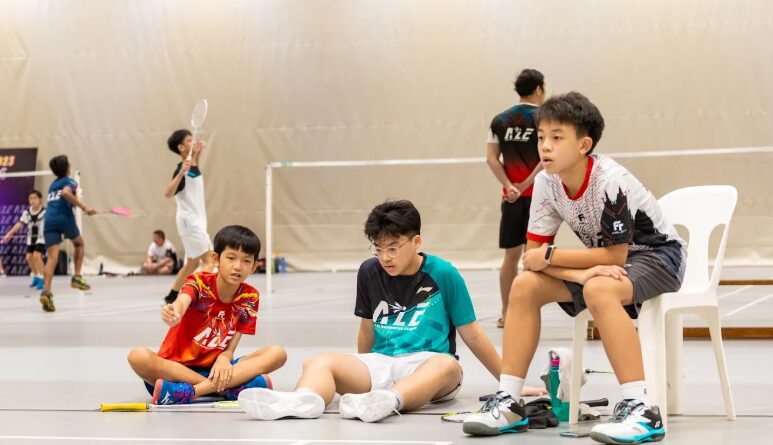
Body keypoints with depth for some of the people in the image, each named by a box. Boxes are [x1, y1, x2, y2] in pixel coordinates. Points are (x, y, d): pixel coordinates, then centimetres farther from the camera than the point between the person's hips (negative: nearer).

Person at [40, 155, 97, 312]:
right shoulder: (69, 182, 6)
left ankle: (46, 291, -25)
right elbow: (66, 193, -16)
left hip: (49, 219, 4)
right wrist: (84, 207, -18)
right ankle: (77, 277, 14)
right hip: (65, 218, -4)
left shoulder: (52, 185, 27)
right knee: (79, 244, 26)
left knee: (52, 257, -7)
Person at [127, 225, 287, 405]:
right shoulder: (199, 283, -8)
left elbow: (230, 348, 0)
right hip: (177, 367, -3)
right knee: (138, 356, -34)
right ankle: (230, 388, -34)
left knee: (277, 353, -17)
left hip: (215, 369, 3)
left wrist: (224, 359, -25)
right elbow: (182, 302, -34)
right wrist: (173, 316, -58)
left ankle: (188, 392, -33)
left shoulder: (250, 297, 2)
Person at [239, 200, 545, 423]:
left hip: (426, 365, -3)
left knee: (448, 366, -39)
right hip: (380, 364, 3)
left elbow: (472, 335, 5)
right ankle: (303, 402, -62)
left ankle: (389, 401, -69)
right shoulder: (369, 272, 9)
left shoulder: (443, 274, -1)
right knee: (319, 362, -25)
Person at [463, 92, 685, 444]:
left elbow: (615, 256, -27)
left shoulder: (609, 181, -29)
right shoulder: (546, 183, -10)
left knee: (598, 289, -37)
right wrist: (580, 272, -29)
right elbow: (533, 254, -10)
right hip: (606, 259, 7)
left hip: (657, 254, -7)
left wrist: (550, 256, -21)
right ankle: (509, 403, -7)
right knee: (524, 286, -10)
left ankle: (641, 411, -38)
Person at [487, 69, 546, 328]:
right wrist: (527, 183, -13)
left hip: (511, 196, 4)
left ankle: (506, 314, 16)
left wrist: (509, 186, -7)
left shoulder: (500, 120, 8)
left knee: (511, 254, 11)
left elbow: (491, 158, 0)